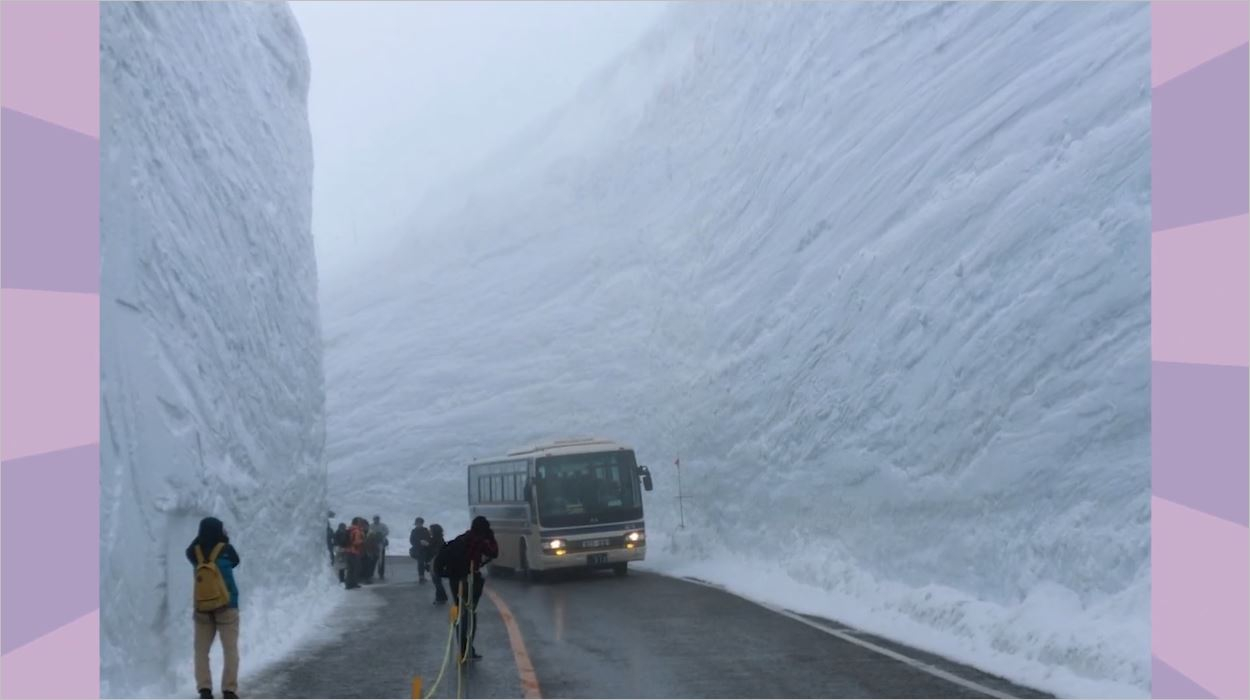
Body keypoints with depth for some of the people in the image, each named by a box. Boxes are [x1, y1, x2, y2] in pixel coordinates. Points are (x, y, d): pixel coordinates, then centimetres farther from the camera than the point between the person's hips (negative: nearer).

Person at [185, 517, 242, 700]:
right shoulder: (226, 549, -8)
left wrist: (204, 536, 11)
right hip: (227, 606, -2)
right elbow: (235, 561, 12)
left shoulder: (194, 552, -2)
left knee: (201, 650, 9)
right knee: (230, 650, 1)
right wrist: (224, 539, 14)